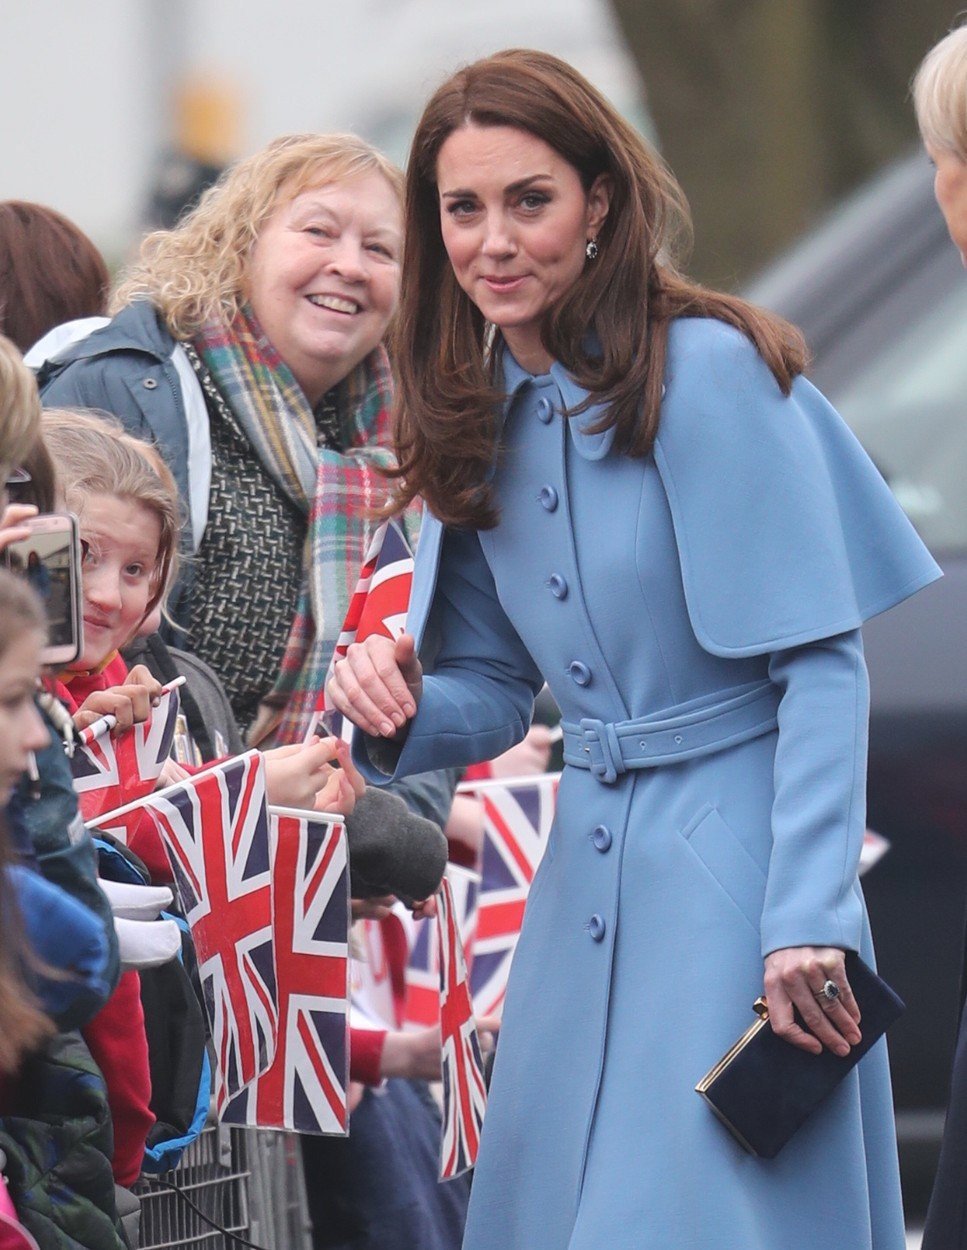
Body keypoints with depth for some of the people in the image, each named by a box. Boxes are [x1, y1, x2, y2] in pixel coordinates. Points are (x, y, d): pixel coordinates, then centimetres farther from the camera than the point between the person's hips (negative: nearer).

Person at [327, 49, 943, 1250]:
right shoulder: (480, 417, 7)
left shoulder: (707, 373, -14)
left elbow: (822, 666, -15)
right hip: (586, 869, 7)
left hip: (734, 858, -7)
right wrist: (401, 709, -9)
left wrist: (808, 923, -20)